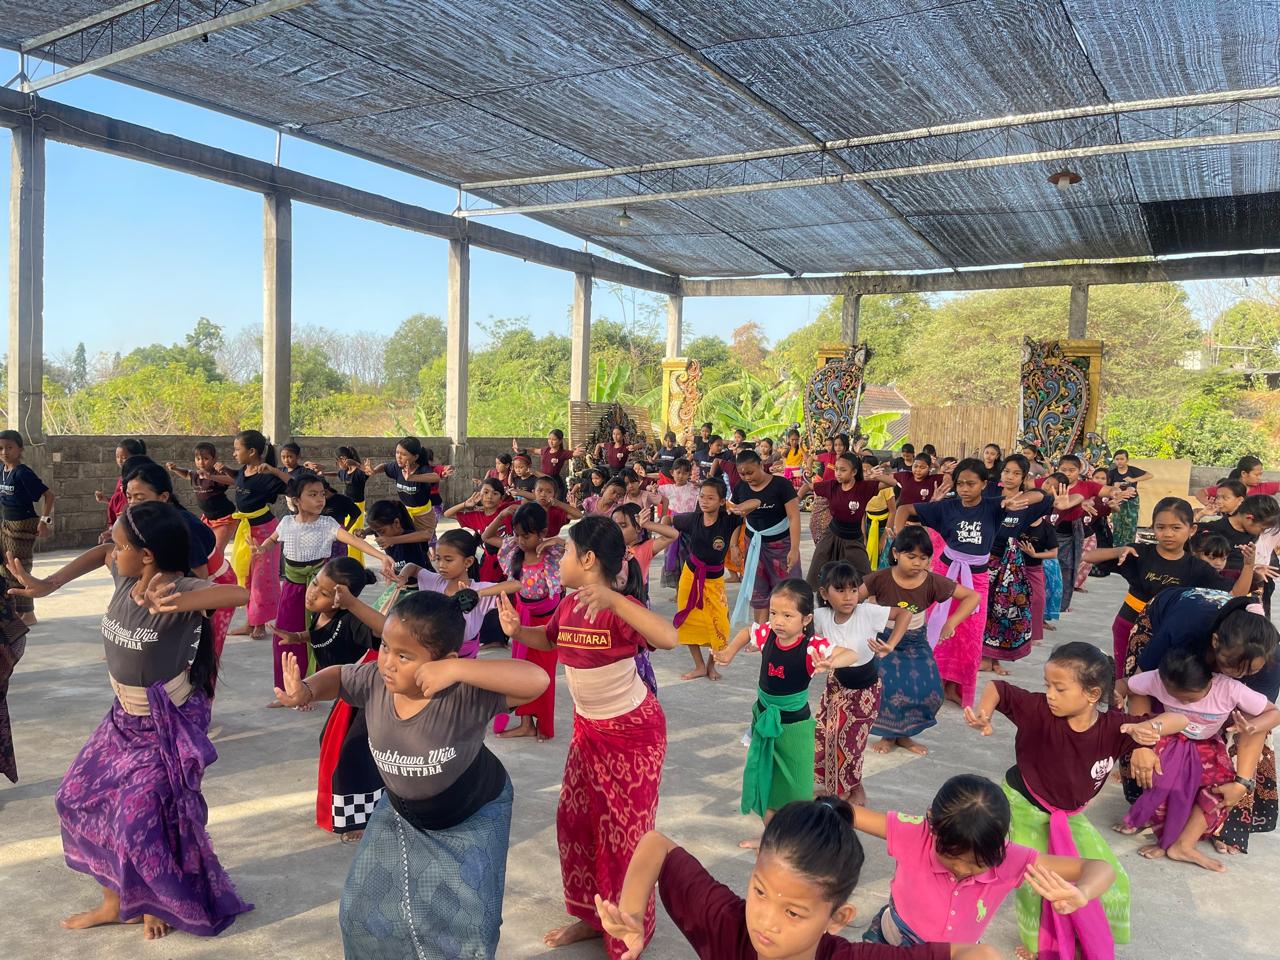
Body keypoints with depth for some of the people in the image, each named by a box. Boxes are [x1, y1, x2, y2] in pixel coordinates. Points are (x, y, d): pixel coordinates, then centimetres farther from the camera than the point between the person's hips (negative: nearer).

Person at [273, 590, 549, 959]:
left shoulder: (466, 695, -41)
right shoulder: (374, 681, -26)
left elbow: (536, 680, -56)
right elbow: (337, 676, -2)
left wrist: (457, 669, -60)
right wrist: (306, 690, -25)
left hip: (472, 816, -4)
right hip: (401, 811, 5)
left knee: (467, 925, -3)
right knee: (363, 909, 13)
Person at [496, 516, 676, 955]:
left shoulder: (620, 608, -26)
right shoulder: (568, 606, -4)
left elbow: (668, 638, -45)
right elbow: (549, 639, 17)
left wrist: (611, 598, -51)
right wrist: (517, 631, -4)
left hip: (633, 730, -8)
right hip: (587, 727, 8)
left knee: (625, 831, 4)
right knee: (574, 820, 14)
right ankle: (592, 915, 35)